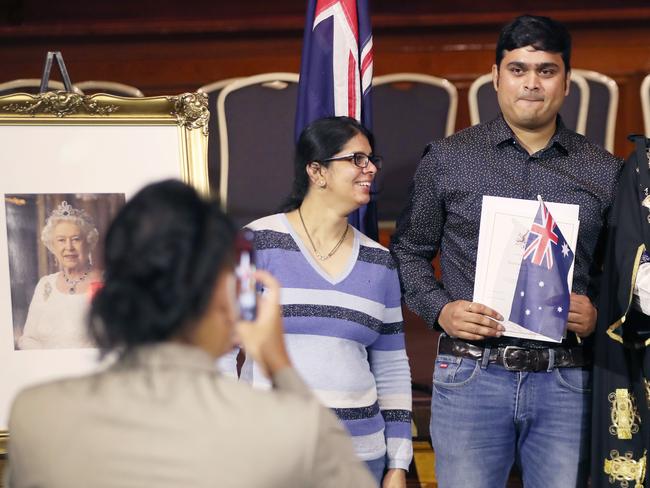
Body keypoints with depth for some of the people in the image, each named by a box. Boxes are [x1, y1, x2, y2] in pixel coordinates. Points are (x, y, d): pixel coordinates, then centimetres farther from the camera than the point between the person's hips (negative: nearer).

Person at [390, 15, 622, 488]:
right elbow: (409, 251, 12)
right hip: (472, 373, -1)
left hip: (566, 379, 1)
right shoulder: (447, 159, 7)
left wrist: (597, 314, -6)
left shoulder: (604, 172, 9)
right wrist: (440, 310, -5)